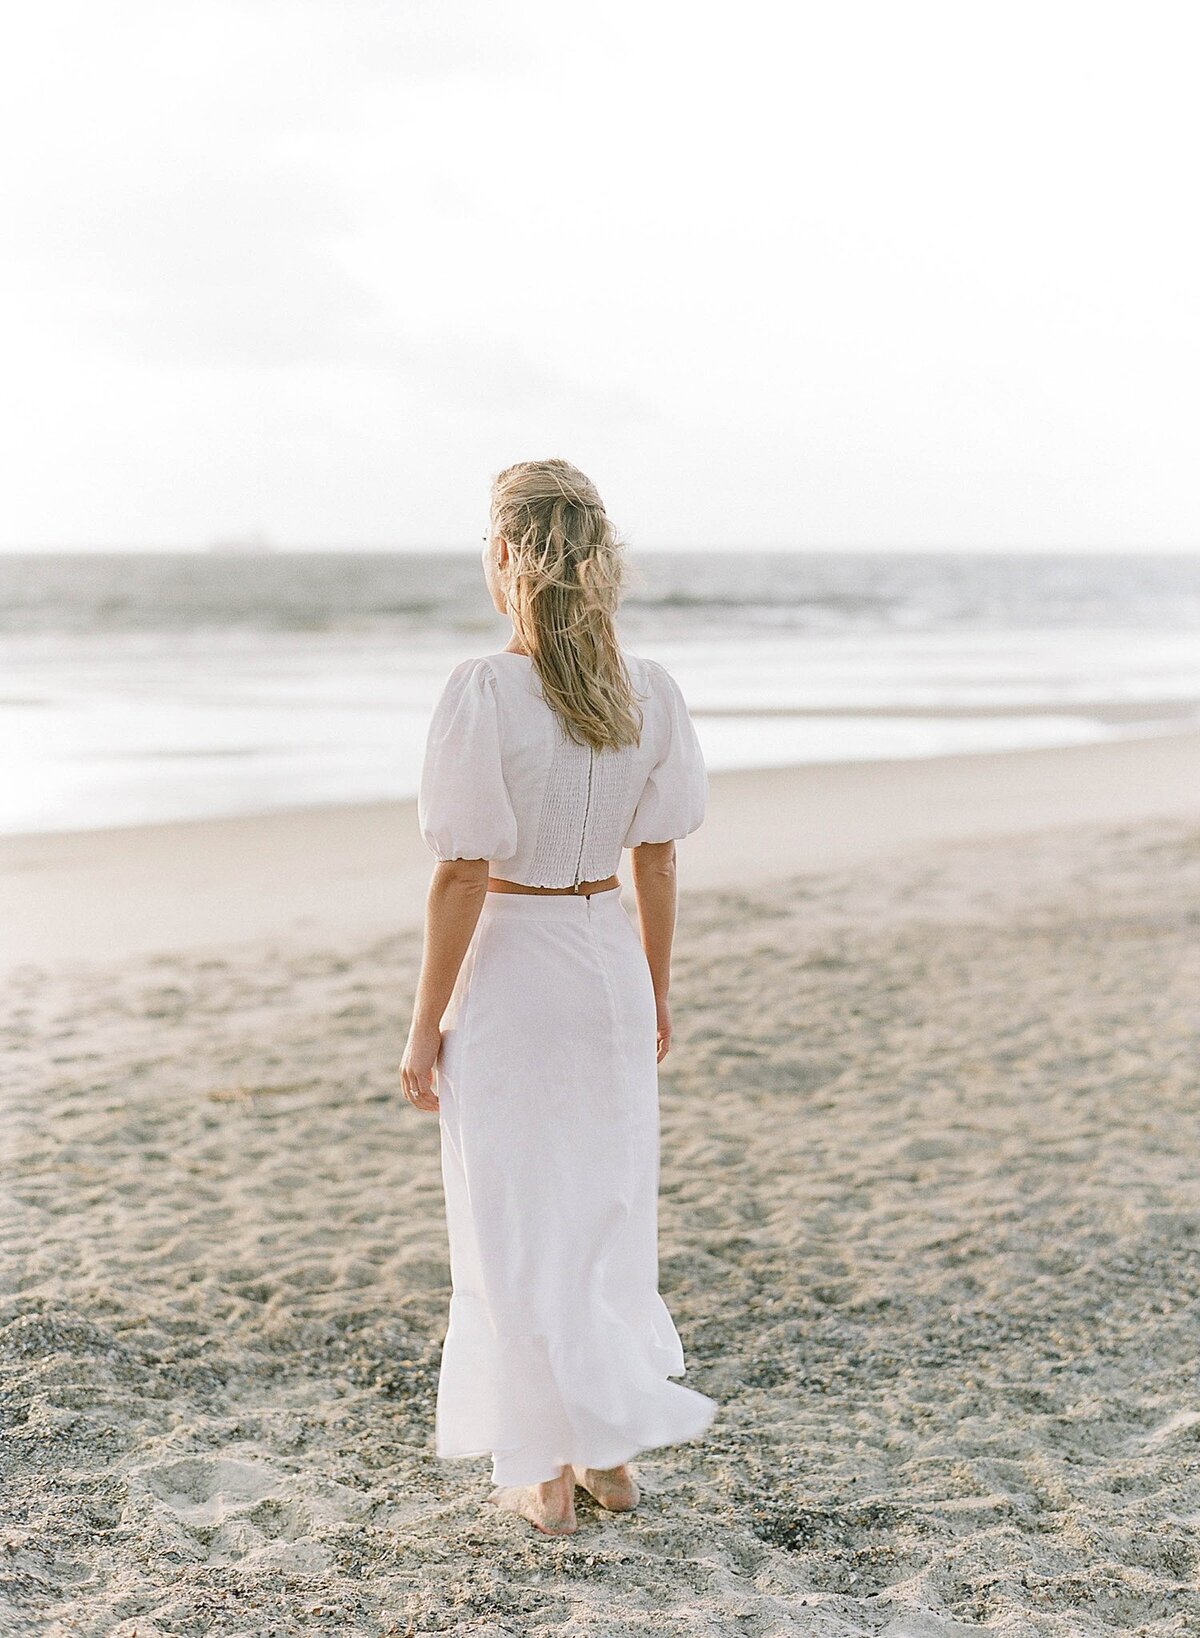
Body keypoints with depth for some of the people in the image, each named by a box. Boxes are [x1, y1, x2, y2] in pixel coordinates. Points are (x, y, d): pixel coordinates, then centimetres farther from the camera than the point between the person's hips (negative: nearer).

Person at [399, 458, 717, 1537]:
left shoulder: (484, 692, -18)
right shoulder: (651, 691, -3)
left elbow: (464, 875, -16)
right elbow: (657, 859, 4)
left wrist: (426, 1027, -8)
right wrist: (658, 993, 16)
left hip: (508, 972, -5)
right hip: (610, 960, 5)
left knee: (517, 1226, 8)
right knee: (609, 1211, 18)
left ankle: (547, 1475, 18)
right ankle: (612, 1454, 29)